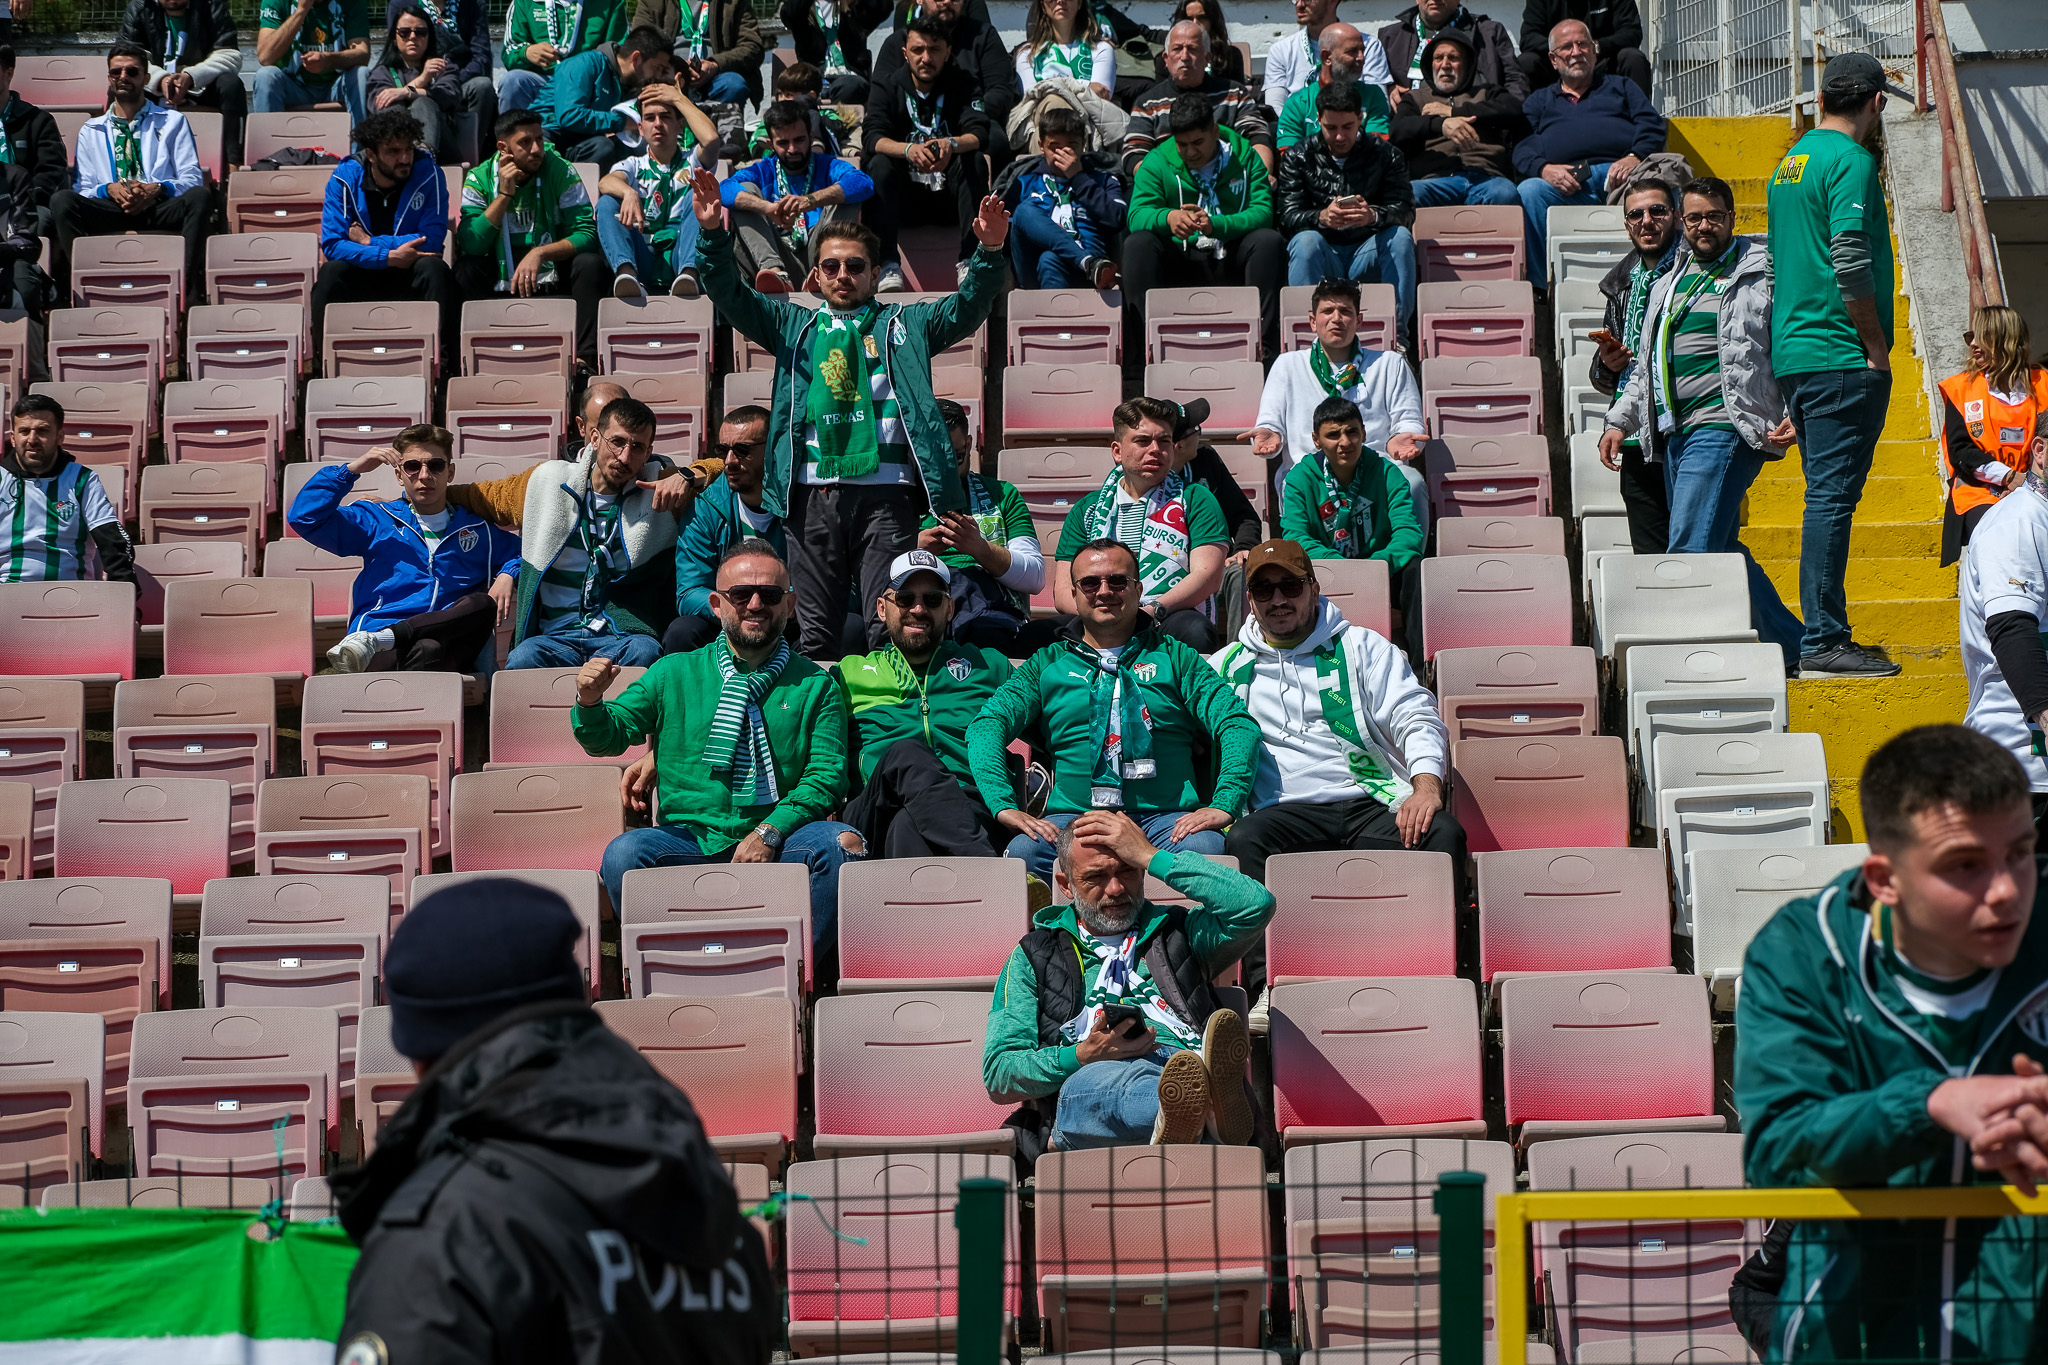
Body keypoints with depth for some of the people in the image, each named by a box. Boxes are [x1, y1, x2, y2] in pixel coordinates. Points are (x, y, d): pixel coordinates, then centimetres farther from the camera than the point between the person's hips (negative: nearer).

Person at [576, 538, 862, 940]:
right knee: (624, 853, -30)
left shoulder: (815, 686, 11)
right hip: (689, 842, 0)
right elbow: (608, 739, 13)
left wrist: (771, 831, -14)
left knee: (843, 844, -30)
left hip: (778, 844, 0)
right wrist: (589, 703, -11)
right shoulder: (674, 674, 13)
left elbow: (827, 775, 2)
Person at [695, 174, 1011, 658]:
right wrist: (712, 234, -4)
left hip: (887, 491, -2)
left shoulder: (904, 325, 18)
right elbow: (731, 296, 13)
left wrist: (988, 253, -14)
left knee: (890, 632, -7)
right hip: (814, 492, 2)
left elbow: (965, 308, 5)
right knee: (814, 634, 2)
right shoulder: (795, 325, 22)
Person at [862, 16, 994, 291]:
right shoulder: (887, 82, 2)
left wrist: (952, 144, -36)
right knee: (879, 164, -27)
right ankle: (888, 266, -37)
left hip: (949, 195, 1)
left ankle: (970, 261, -33)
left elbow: (979, 133, -11)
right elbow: (872, 136, -13)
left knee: (974, 161, -25)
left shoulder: (960, 82, 3)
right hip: (904, 199, -1)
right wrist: (908, 149, -35)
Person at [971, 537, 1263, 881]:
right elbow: (986, 725, 6)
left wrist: (1224, 804, -12)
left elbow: (1239, 724, 6)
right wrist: (1003, 805, -13)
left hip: (1164, 817, -1)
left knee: (1205, 847, -35)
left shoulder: (1173, 656, 16)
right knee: (1025, 851, -33)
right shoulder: (1048, 664, 18)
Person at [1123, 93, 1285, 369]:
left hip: (1233, 258, 0)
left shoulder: (1244, 155, 2)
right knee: (1137, 244, -27)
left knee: (1270, 241, -28)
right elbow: (1137, 214, -12)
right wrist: (1167, 218, -37)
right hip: (1180, 260, 0)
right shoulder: (1158, 161, 2)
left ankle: (1264, 341, -31)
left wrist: (1216, 225, -30)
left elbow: (1263, 212, -11)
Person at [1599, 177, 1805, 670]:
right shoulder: (1668, 285, 22)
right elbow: (1646, 366, 29)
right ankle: (1790, 644, 15)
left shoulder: (1760, 273, 2)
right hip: (1676, 434, 8)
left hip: (1724, 427, -8)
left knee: (1690, 548, -17)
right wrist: (1619, 421, 22)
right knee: (1720, 551, 7)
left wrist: (1793, 413, -12)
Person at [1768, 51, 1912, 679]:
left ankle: (1825, 632, 16)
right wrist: (1877, 349, -11)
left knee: (1826, 494, 13)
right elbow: (1850, 264, -20)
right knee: (1833, 495, -8)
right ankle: (1823, 642, -9)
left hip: (1793, 354, 9)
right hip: (1842, 358, -9)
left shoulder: (1792, 161, 17)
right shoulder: (1852, 161, -11)